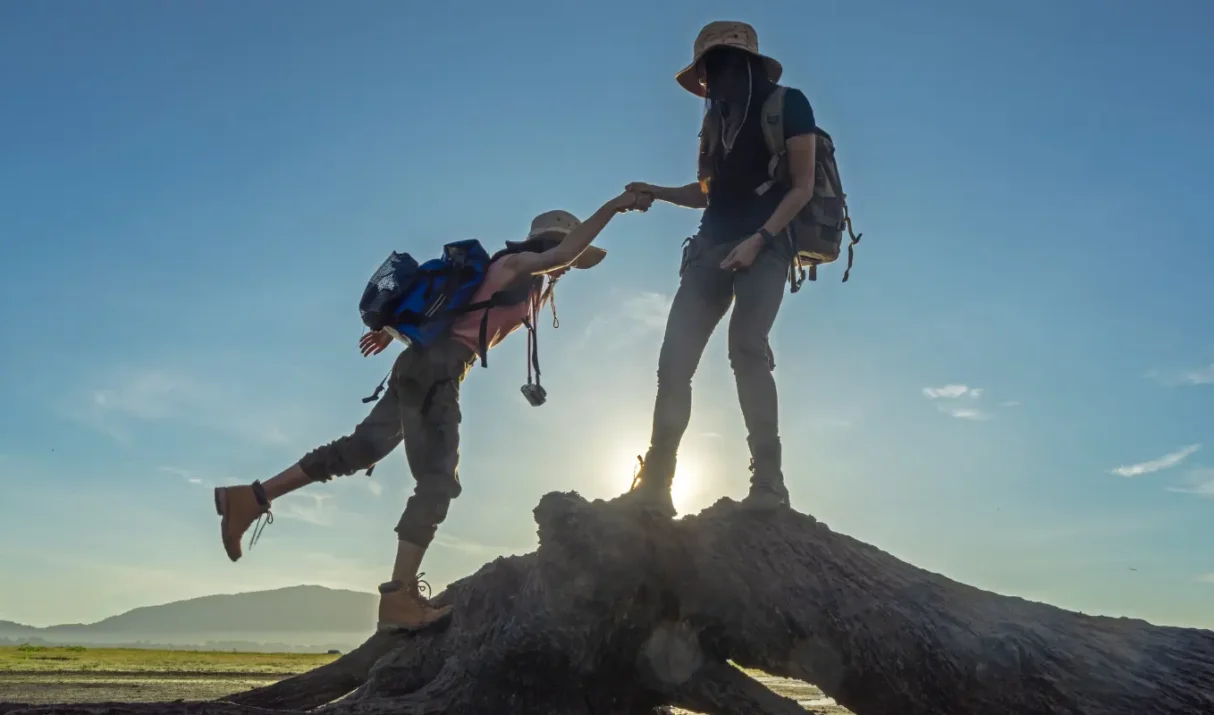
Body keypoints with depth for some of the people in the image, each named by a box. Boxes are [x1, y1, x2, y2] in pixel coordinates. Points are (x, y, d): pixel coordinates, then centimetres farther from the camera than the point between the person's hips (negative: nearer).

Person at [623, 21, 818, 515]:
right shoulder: (717, 117, 22)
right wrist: (656, 192, 10)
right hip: (712, 246, 6)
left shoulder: (787, 104, 3)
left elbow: (803, 187, -5)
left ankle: (768, 483, -24)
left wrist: (760, 239, -16)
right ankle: (654, 485, -9)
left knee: (746, 348, -26)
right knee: (674, 359, -9)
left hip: (764, 246, -6)